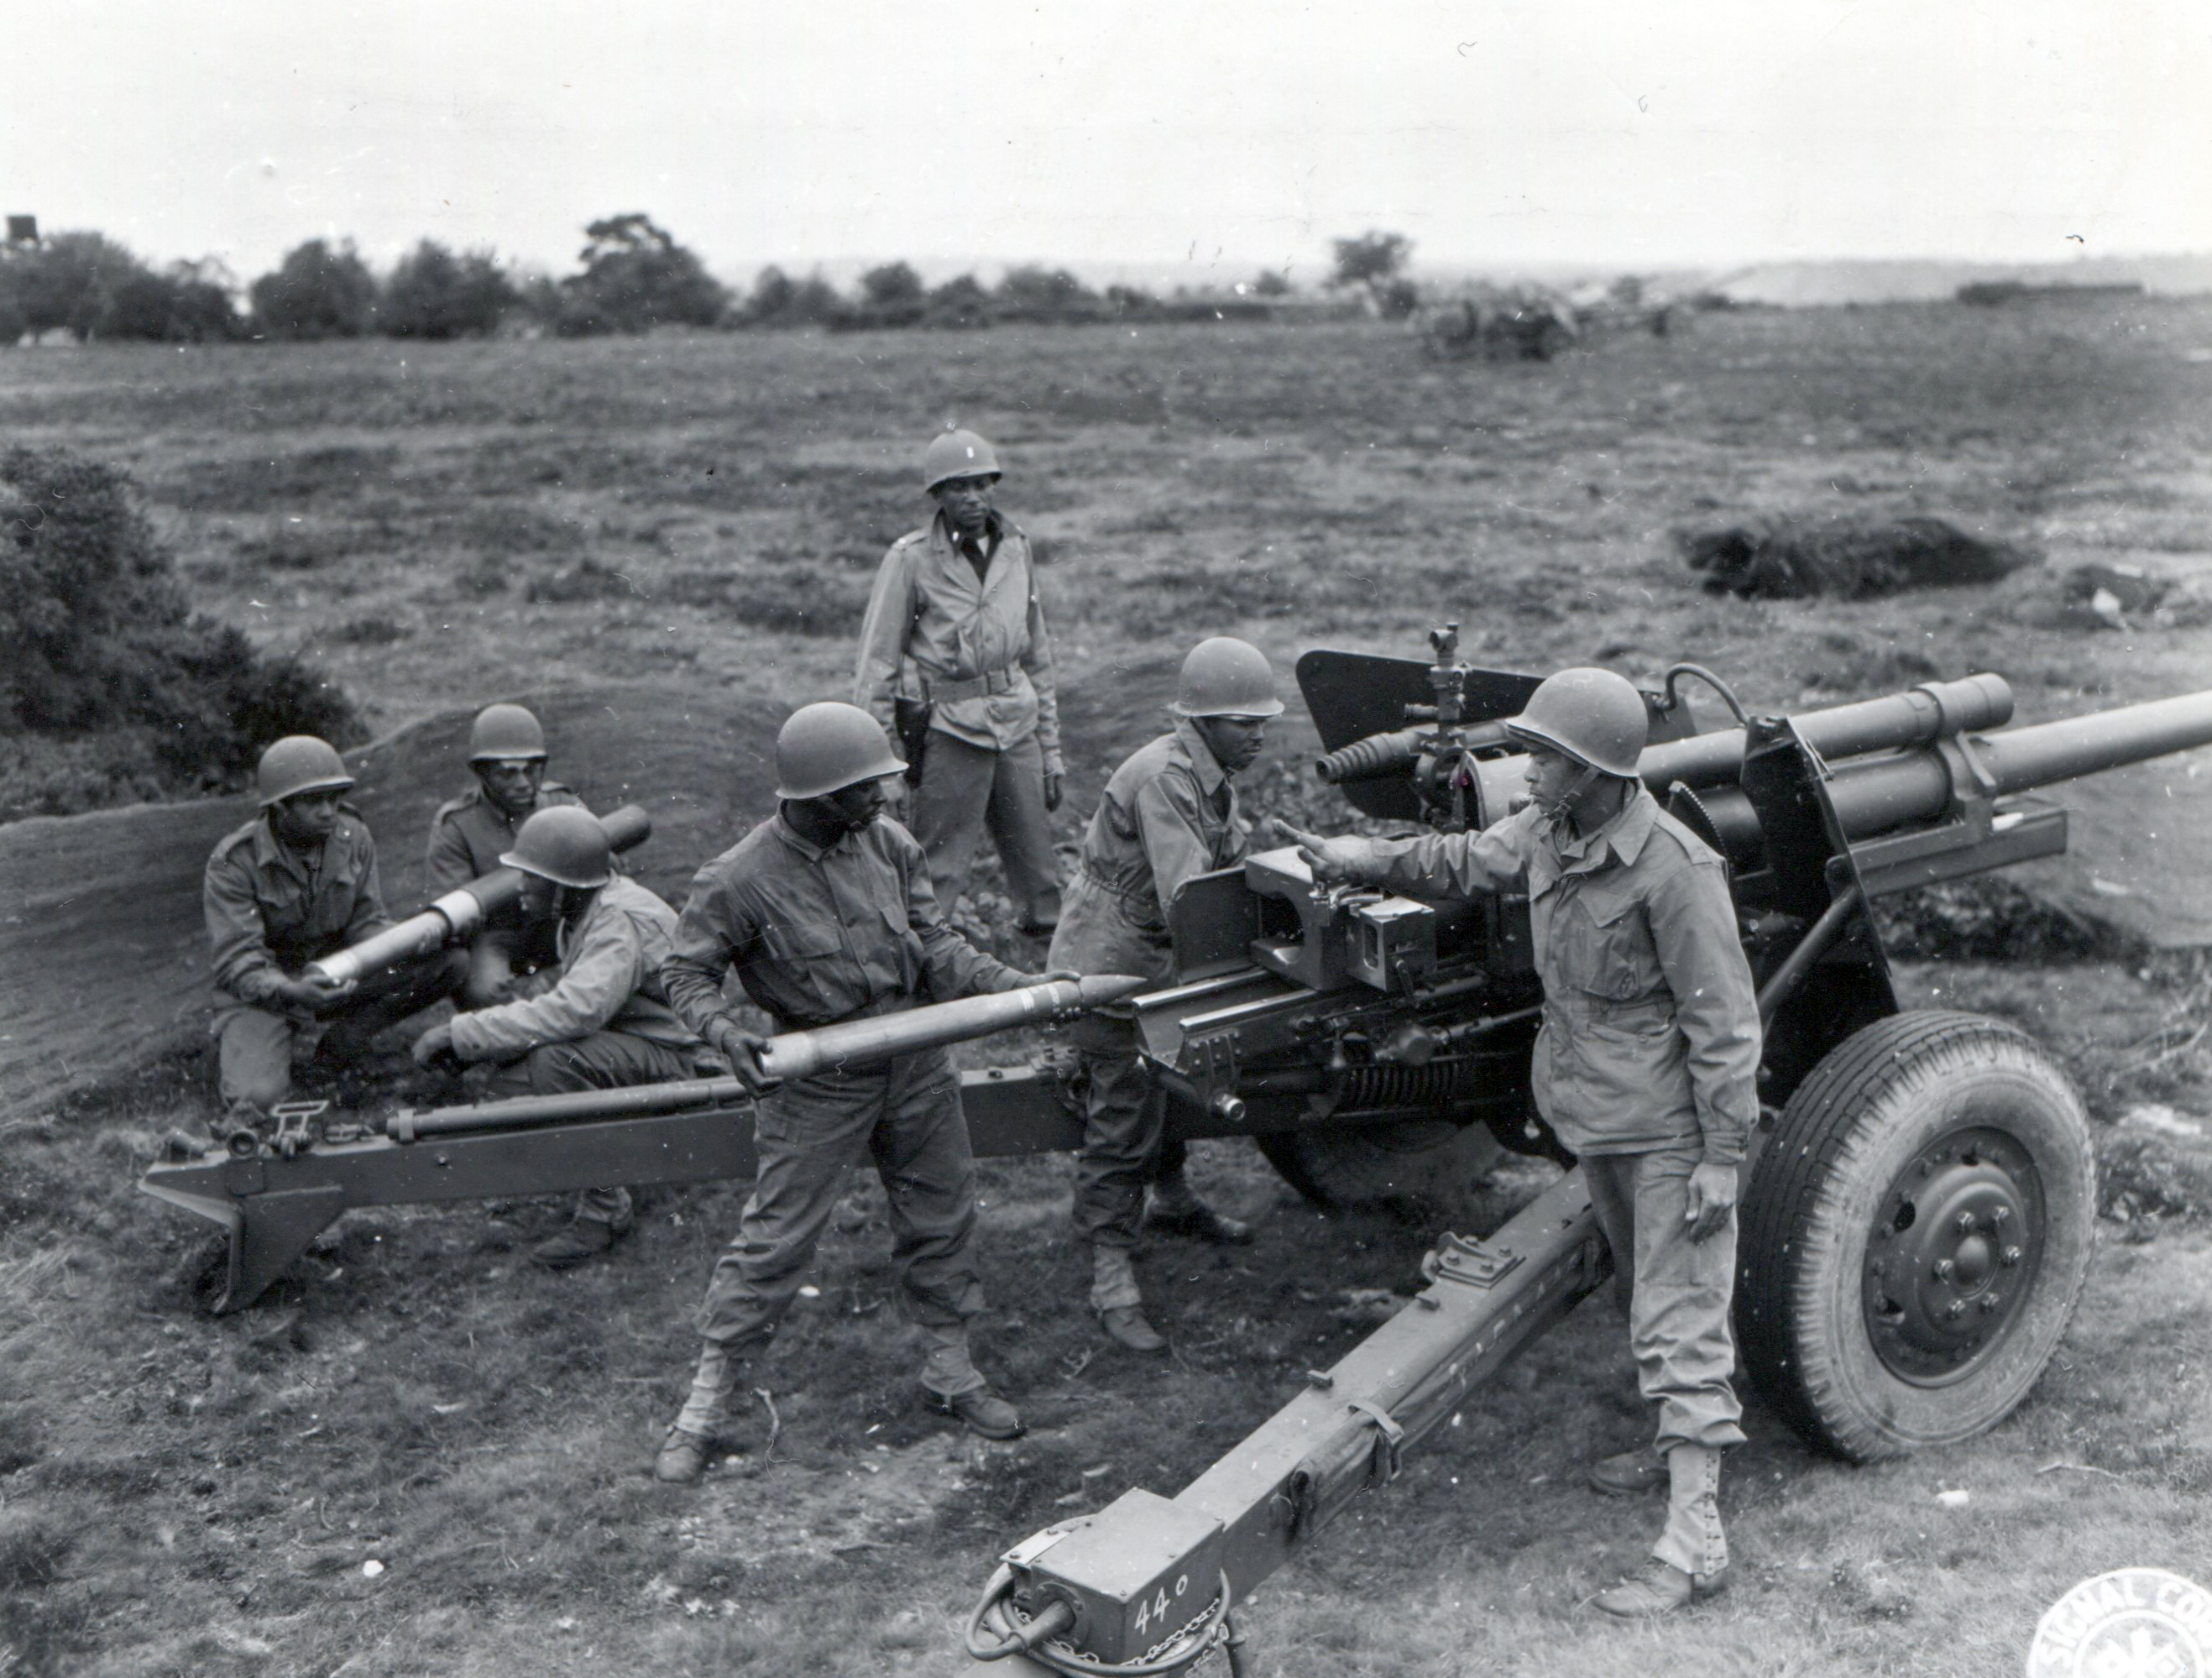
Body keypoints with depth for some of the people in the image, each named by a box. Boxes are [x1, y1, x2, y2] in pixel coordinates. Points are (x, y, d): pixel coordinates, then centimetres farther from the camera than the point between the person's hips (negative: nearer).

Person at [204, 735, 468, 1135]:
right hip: (260, 991, -5)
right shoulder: (234, 862, -17)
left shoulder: (352, 837, -3)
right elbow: (237, 961, -22)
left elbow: (367, 920, 1)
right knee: (257, 1097, -31)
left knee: (450, 961, -16)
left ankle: (341, 1038, -11)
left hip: (335, 973, 5)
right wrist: (290, 992, -43)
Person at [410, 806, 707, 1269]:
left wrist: (461, 1034, -35)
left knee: (554, 1061, -32)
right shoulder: (582, 911, 6)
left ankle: (605, 1208, -20)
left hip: (672, 1058, -10)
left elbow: (576, 1010, -38)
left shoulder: (622, 922, -25)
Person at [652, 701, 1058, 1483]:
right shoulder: (741, 880, -17)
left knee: (941, 1217, 15)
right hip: (819, 1084, -5)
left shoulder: (889, 844, -3)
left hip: (916, 1065, 5)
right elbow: (687, 970, -5)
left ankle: (949, 1369, 35)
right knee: (775, 1237, 1)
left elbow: (935, 948, 2)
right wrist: (721, 1030, -24)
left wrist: (1020, 986, -9)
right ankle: (706, 1400, 15)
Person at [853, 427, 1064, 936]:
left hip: (1017, 719, 5)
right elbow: (877, 660, -3)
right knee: (938, 860, -5)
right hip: (951, 725, -5)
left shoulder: (1015, 549, 10)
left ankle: (1049, 929, 24)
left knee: (1034, 849, 10)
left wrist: (1051, 750, 16)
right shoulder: (911, 559, -6)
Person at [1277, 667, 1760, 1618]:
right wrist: (1357, 859, 14)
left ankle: (1694, 1541, -1)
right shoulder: (1545, 831, -1)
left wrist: (1721, 1155, -20)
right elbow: (1466, 863, 21)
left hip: (1669, 1125, -9)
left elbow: (1722, 1022, -21)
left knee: (1679, 1324, -6)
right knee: (1646, 1294, 23)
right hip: (1593, 1112, 9)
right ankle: (1684, 1452, 41)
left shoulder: (1672, 869, -25)